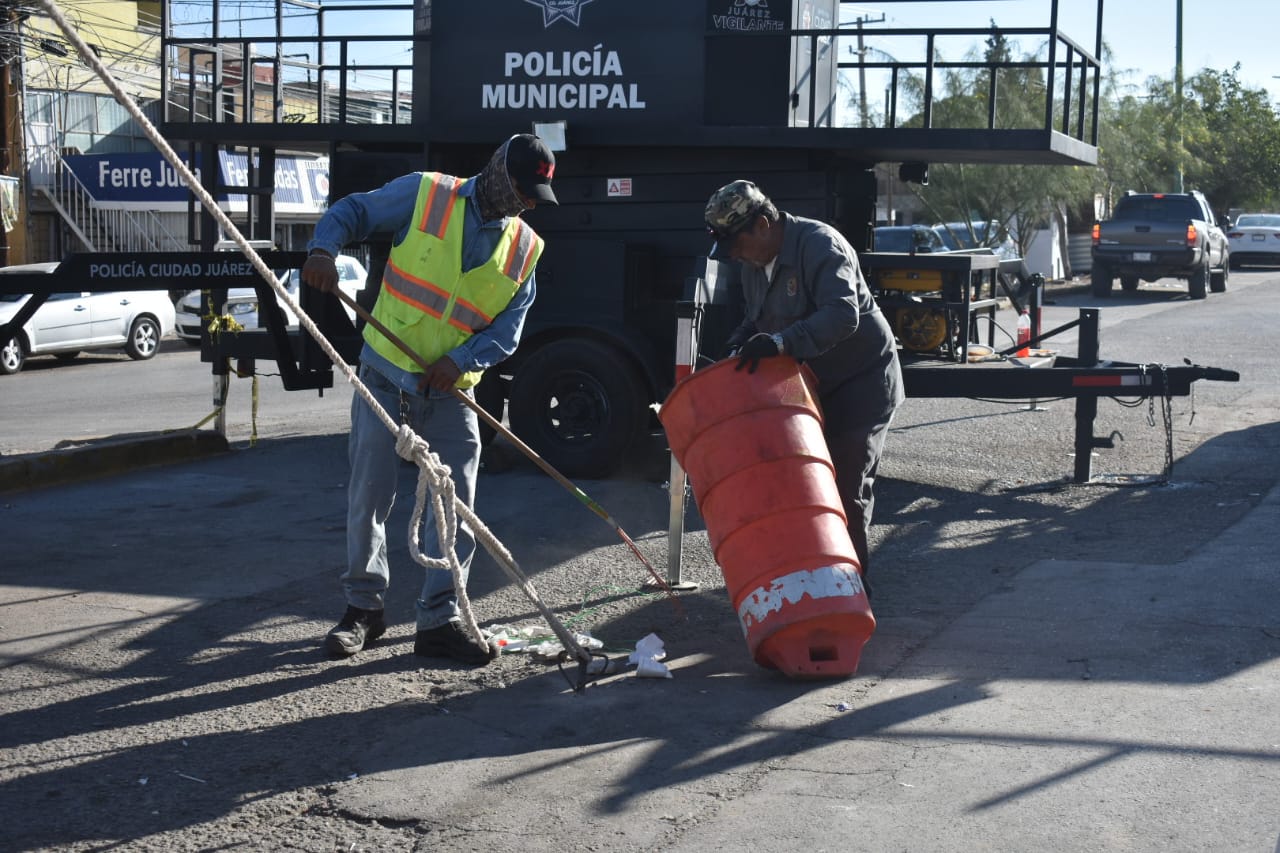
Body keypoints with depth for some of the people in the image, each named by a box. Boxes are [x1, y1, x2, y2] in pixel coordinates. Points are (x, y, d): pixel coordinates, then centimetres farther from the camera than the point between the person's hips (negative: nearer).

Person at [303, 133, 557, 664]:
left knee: (455, 506, -1)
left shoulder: (525, 249, 4)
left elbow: (507, 330, 0)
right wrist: (323, 250, -21)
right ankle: (363, 608, 18)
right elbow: (352, 212, 0)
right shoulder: (424, 194, -6)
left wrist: (460, 361, -17)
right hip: (386, 376, -3)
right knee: (369, 496, 3)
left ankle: (439, 620, 7)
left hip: (450, 392, 3)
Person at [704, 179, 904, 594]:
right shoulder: (754, 262, 4)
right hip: (813, 385, 8)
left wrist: (779, 343, -44)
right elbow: (756, 317, 18)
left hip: (861, 384, -8)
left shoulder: (820, 246, -24)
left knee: (847, 486, -7)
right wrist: (740, 345, -4)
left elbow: (842, 315, -36)